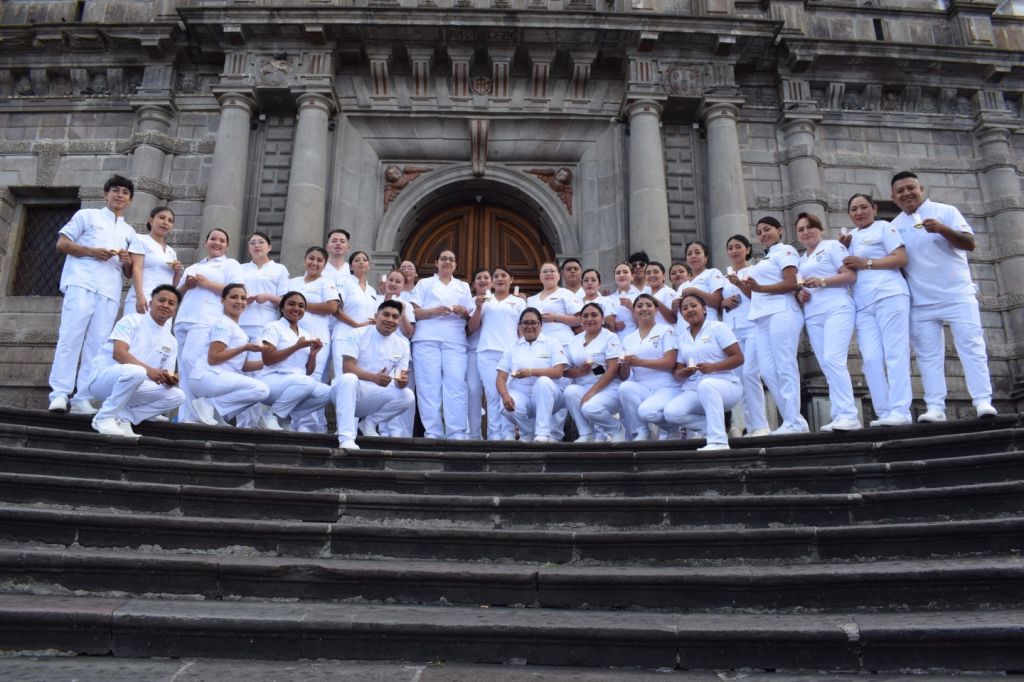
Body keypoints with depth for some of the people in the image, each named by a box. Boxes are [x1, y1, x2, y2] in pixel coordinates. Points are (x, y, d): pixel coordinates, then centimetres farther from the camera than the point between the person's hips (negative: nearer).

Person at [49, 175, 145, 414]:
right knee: (71, 337, -12)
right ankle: (59, 394, -13)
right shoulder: (87, 215, 15)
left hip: (110, 291, 4)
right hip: (81, 283, -4)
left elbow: (135, 268, 22)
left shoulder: (129, 232, 26)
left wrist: (128, 260, 0)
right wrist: (91, 251, -7)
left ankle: (83, 399, -4)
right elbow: (62, 244, 7)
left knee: (97, 345, -3)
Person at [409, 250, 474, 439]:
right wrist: (435, 311, -12)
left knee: (456, 385, -10)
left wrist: (464, 312, -4)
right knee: (429, 386, -7)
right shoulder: (424, 283, 16)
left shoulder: (463, 286, 23)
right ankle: (432, 433, -5)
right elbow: (414, 312, 5)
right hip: (427, 340, -1)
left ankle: (457, 433, -11)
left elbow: (471, 316, 19)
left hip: (455, 342, 1)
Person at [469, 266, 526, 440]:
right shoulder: (485, 301, 16)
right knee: (493, 395, -3)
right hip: (487, 352, 1)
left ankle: (508, 434, -5)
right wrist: (478, 307, -2)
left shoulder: (519, 302, 14)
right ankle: (494, 435, -3)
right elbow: (472, 328, 12)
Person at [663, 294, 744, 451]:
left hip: (724, 385, -4)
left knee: (706, 384, -41)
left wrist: (713, 367, -20)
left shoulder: (718, 327, 3)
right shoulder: (682, 338, 16)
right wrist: (683, 372, -11)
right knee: (671, 413, -24)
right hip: (693, 390, 5)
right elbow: (676, 371, 14)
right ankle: (717, 427, -7)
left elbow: (738, 358, -5)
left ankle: (719, 441, -36)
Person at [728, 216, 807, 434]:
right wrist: (740, 284, 12)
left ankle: (794, 423, -12)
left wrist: (759, 287, -17)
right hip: (763, 318, 8)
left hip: (781, 314, -8)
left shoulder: (785, 250, 5)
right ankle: (793, 421, 2)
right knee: (767, 371, 0)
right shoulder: (765, 260, 29)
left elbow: (791, 283, -9)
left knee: (785, 368, -12)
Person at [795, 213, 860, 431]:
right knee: (827, 367, 3)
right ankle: (841, 418, 3)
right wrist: (799, 294, 5)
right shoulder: (801, 260, 23)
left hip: (836, 310, -7)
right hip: (812, 317, 7)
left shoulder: (832, 246, 5)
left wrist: (822, 281, -16)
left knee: (833, 360, -20)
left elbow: (851, 275, -5)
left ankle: (848, 416, -20)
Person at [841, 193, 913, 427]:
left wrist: (866, 263, -7)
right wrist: (843, 248, 9)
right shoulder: (851, 238, 24)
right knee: (871, 359, -5)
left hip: (889, 295, -5)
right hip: (862, 304, 6)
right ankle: (884, 413, -5)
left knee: (895, 353, -9)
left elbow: (901, 259, -3)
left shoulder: (883, 227, 8)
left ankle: (900, 411, -13)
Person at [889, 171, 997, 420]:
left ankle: (983, 402, -3)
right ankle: (935, 408, 1)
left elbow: (970, 243, -8)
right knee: (928, 355, 0)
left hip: (957, 295, -2)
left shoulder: (946, 211, 1)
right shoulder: (894, 226, 9)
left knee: (971, 346, -4)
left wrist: (943, 229, -24)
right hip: (920, 303, 3)